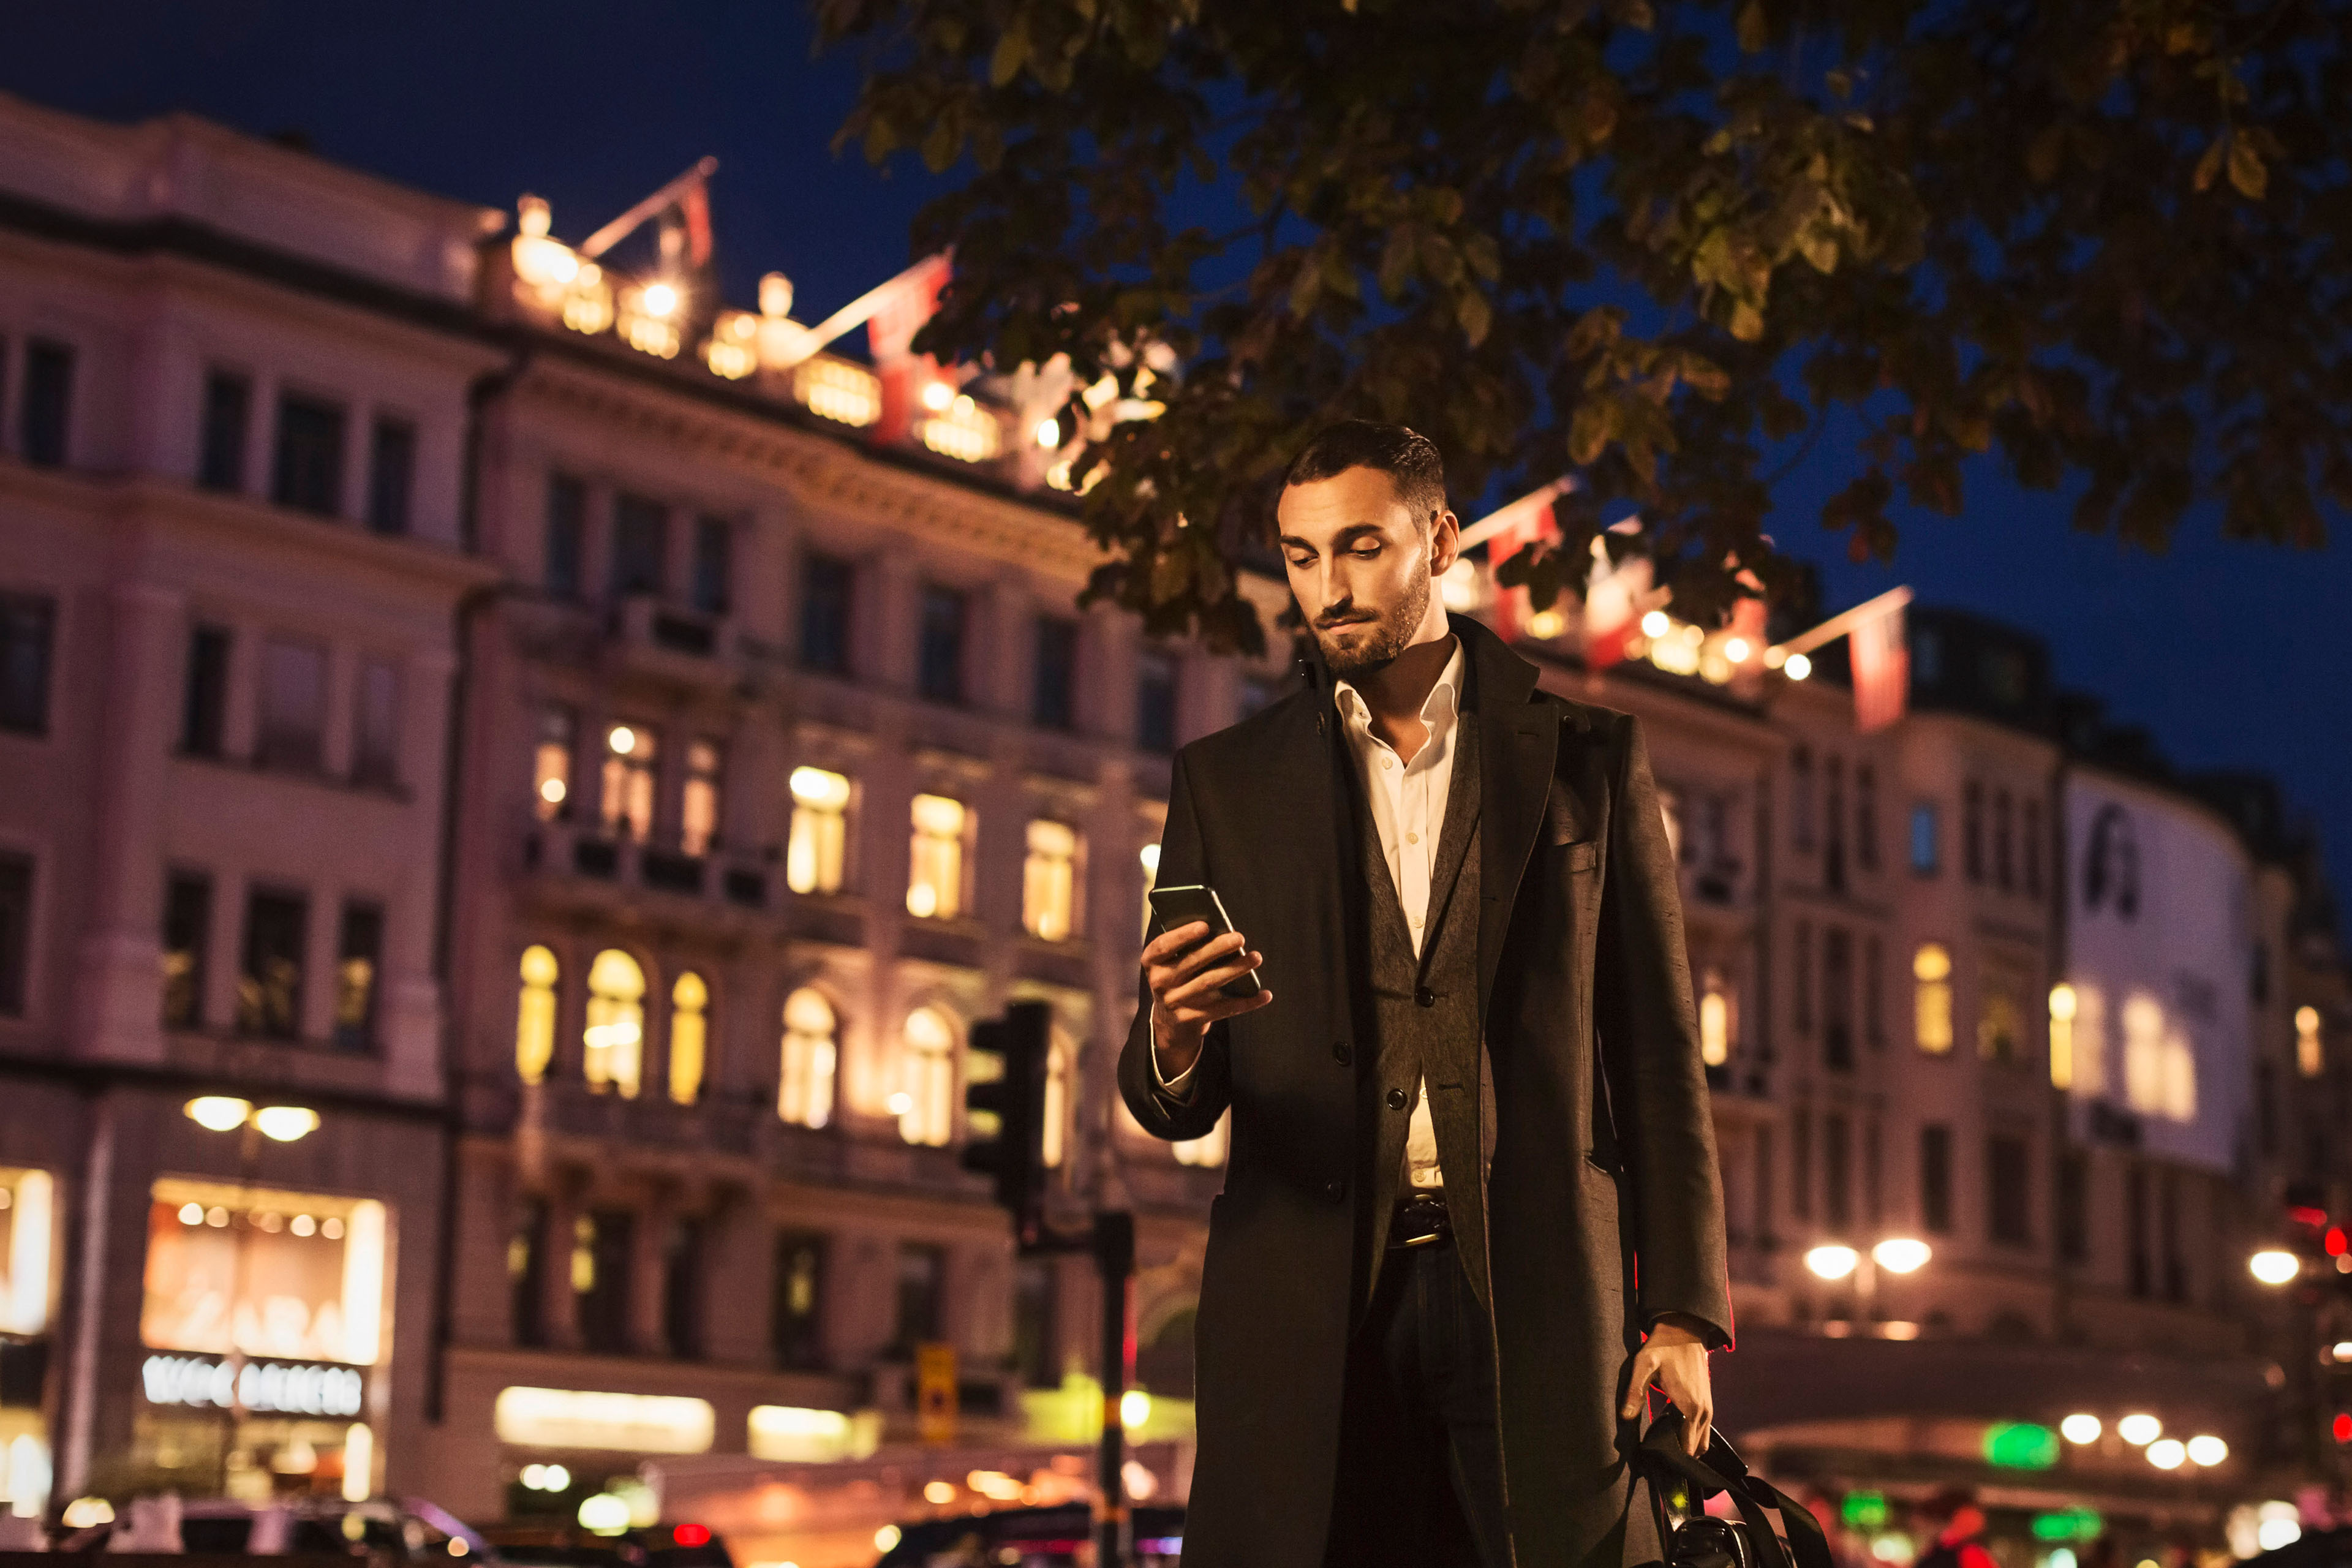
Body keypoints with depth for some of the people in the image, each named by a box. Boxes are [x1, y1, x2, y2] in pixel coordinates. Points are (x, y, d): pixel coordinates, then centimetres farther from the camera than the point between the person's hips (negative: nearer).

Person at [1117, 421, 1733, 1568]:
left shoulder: (1586, 754, 10)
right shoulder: (1227, 781, 12)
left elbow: (1657, 1051, 8)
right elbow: (1177, 1106, 10)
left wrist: (1682, 1311, 0)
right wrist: (1173, 1045, -14)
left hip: (1537, 1297, -1)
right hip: (1305, 1311, 1)